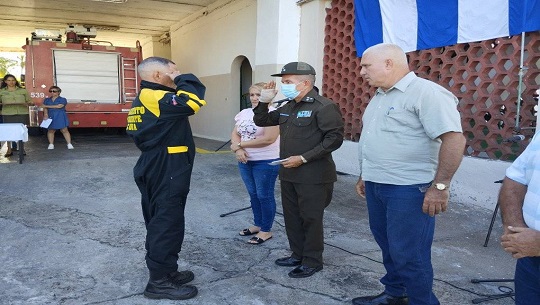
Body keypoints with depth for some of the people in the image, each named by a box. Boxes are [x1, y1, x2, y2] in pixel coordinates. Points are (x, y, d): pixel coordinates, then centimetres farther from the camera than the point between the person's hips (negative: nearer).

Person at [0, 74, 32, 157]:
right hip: (8, 114, 0)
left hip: (22, 113, 0)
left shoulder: (23, 91, 10)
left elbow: (30, 102, 10)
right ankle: (9, 149, 6)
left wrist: (27, 103, -12)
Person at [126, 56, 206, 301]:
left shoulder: (142, 100, 16)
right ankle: (159, 281, 7)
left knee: (159, 223, 16)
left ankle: (165, 271, 29)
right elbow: (194, 100, -29)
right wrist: (180, 78, -13)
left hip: (154, 169, 11)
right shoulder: (156, 98, -18)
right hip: (166, 173, -11)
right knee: (167, 224, -3)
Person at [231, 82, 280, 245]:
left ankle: (266, 230, 17)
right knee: (253, 194, 16)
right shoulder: (244, 113, 9)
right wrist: (237, 149, -14)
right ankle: (258, 224, 31)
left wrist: (240, 144, -15)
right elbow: (234, 134, 9)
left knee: (264, 196, 3)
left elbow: (268, 139, -23)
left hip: (266, 162, -7)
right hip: (245, 161, 7)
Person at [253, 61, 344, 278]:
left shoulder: (323, 107, -13)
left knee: (311, 219, 4)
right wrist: (264, 101, 3)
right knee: (292, 217, 16)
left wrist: (303, 158, -22)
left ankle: (313, 261, 20)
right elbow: (261, 121, 22)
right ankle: (298, 255, 33)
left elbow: (335, 138, -20)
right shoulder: (287, 108, 12)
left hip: (313, 176, -8)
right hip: (288, 174, 8)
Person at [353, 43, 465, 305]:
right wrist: (365, 175, 21)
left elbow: (454, 138, -21)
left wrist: (440, 185, -24)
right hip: (375, 186, 9)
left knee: (408, 254, -1)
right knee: (388, 245, 19)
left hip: (408, 189, -9)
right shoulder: (379, 96, 14)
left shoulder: (425, 92, -15)